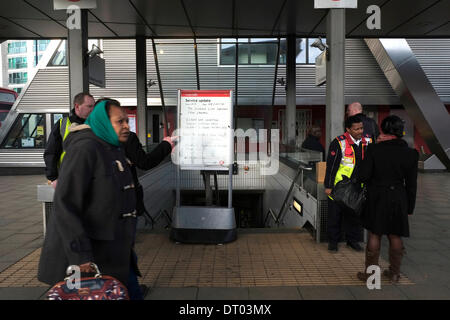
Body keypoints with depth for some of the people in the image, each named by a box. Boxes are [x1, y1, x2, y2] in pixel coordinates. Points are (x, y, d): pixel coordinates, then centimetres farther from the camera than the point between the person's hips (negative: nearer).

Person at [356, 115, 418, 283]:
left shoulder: (374, 150, -14)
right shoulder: (410, 154, -5)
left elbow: (363, 176, -14)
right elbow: (411, 184, 0)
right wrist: (410, 207, 9)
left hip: (377, 199, -2)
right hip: (398, 200, 2)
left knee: (374, 235, 10)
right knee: (395, 236, 15)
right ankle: (394, 273, 27)